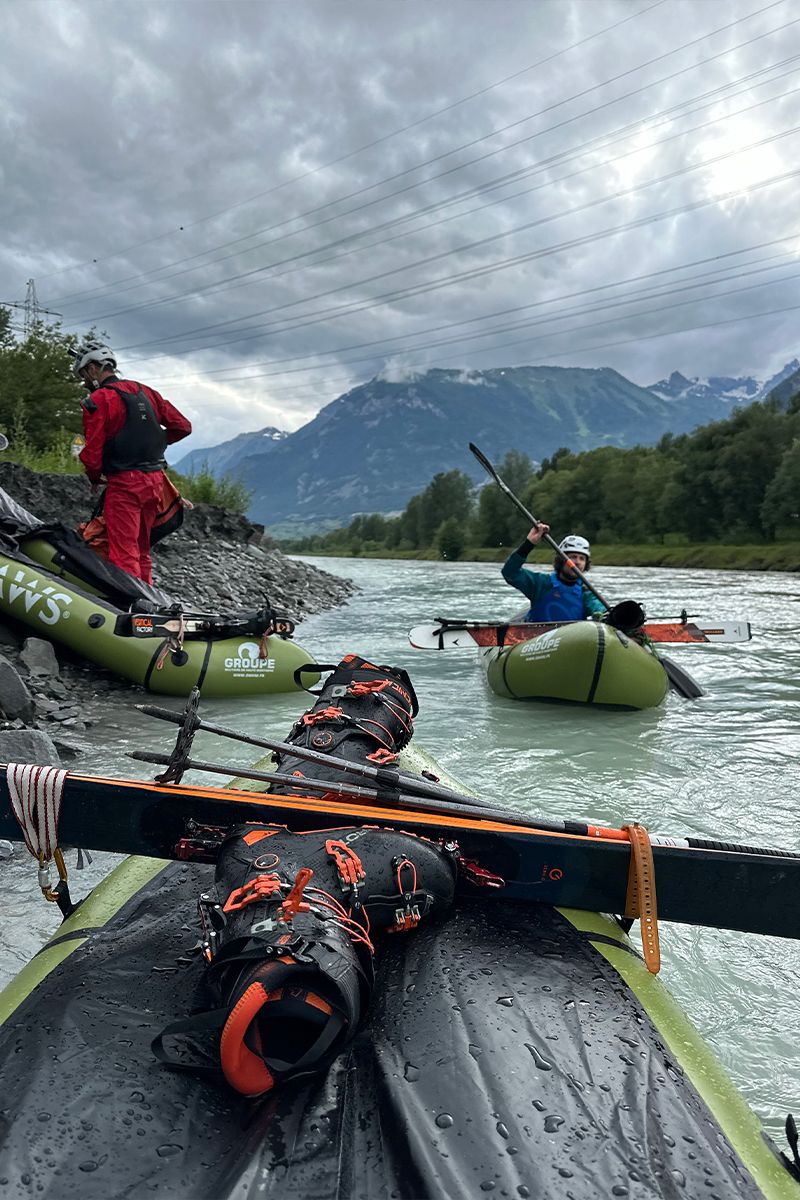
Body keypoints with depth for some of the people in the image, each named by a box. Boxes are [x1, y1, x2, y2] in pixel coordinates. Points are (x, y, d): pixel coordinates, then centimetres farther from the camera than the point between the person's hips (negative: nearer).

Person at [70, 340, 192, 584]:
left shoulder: (98, 400, -8)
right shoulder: (145, 392, 12)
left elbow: (92, 452, -11)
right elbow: (183, 426, 12)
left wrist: (94, 479, 8)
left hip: (125, 483, -7)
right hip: (155, 480, 7)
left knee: (124, 553, -7)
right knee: (142, 550, 17)